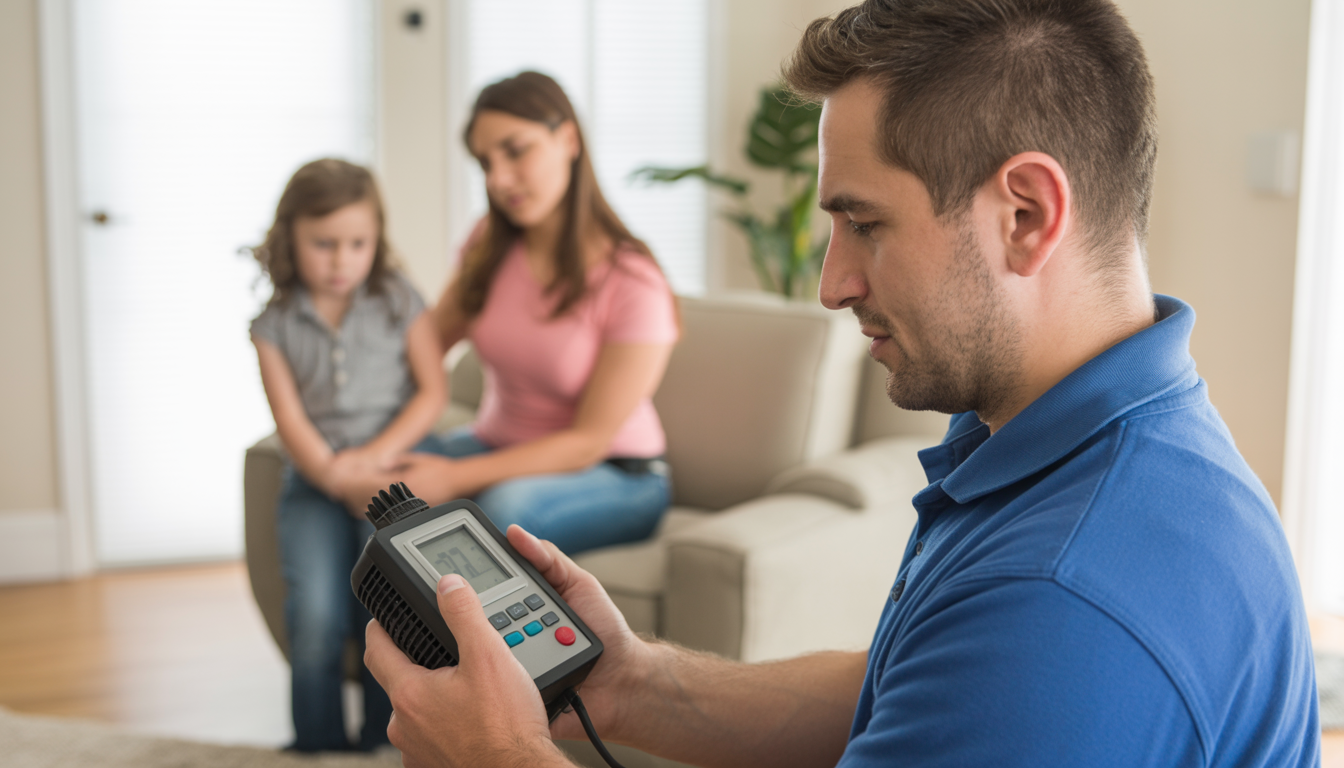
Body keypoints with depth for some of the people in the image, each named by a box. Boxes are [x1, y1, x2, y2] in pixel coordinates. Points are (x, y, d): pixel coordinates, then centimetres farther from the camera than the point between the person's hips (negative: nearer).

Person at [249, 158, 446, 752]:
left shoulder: (398, 302, 5)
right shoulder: (275, 324, 5)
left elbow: (432, 392, 2)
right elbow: (290, 419, -2)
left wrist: (376, 456, -11)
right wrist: (334, 475, -20)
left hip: (393, 460, -1)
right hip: (313, 476, 1)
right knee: (315, 614, -19)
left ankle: (383, 742, -7)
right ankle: (319, 748, -2)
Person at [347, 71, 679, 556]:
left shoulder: (633, 284, -18)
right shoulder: (489, 247, 0)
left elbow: (589, 441, -18)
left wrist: (455, 479, -27)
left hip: (615, 478, -5)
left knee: (506, 506, -38)